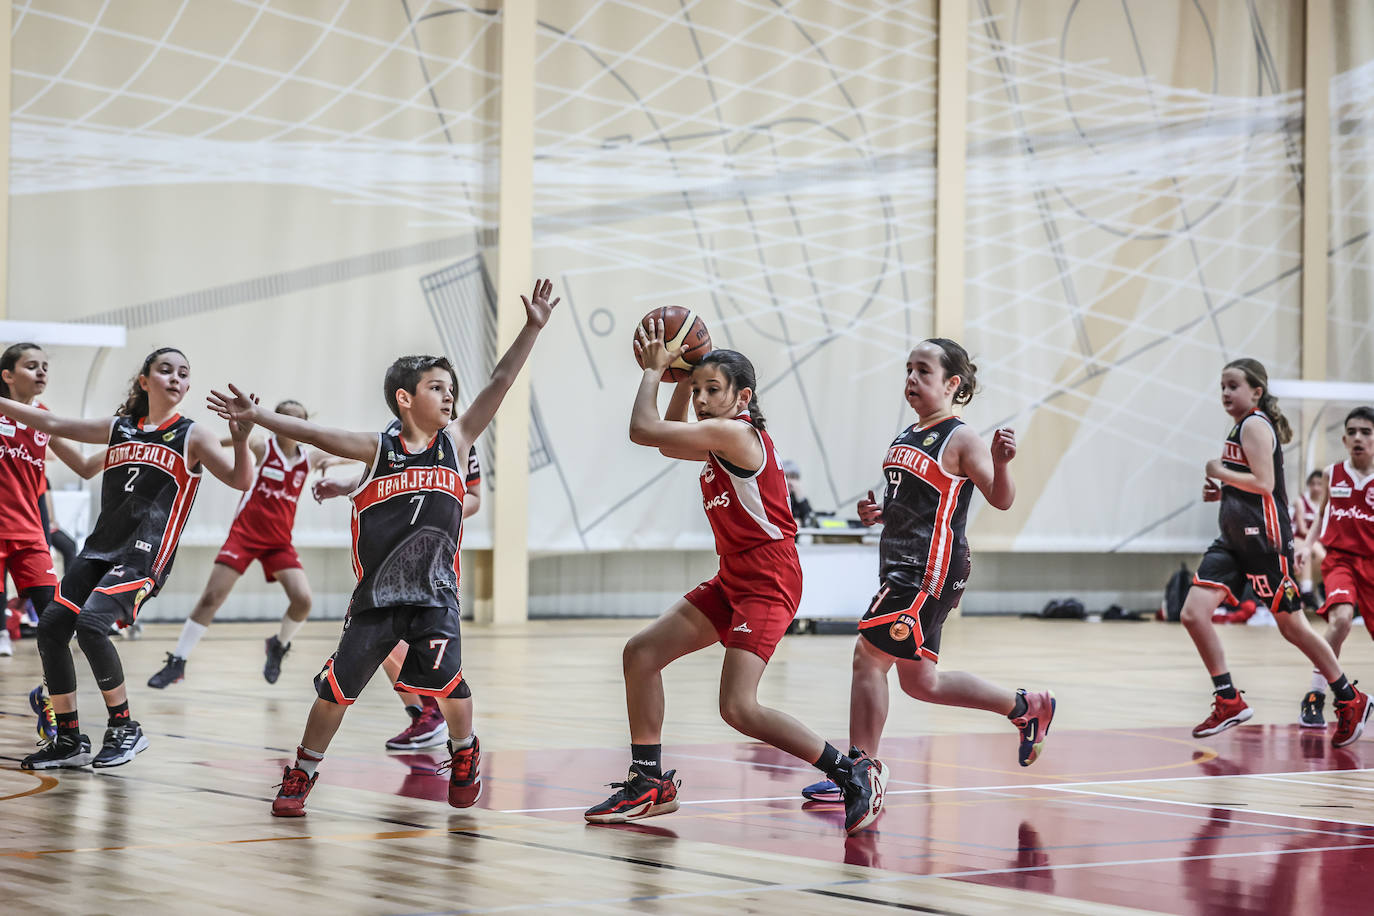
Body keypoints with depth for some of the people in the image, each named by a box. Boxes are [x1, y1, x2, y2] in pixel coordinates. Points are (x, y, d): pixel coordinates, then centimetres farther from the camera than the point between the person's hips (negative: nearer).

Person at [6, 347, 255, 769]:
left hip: (144, 555, -6)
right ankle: (70, 741, 7)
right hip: (101, 546, 6)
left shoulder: (192, 436, 1)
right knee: (51, 626, -3)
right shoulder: (119, 428, 14)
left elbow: (240, 481, -7)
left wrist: (241, 441, -25)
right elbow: (53, 424, 19)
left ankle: (126, 729, -9)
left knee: (91, 623, -24)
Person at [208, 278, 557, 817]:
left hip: (435, 592, 0)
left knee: (441, 673, -19)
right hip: (377, 592, 0)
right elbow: (315, 434, -6)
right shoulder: (379, 449, -1)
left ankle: (465, 753, 9)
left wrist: (532, 329, -9)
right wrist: (256, 417, -14)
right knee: (338, 683, 0)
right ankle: (302, 774, 17)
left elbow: (499, 384, -4)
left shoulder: (455, 440, 2)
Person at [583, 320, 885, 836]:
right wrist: (681, 381, 22)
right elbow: (669, 445, 33)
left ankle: (853, 773, -8)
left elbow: (643, 431, -18)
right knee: (640, 652, 9)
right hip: (733, 579, 11)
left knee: (738, 708, -20)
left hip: (768, 582, -11)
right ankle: (650, 784, 18)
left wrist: (653, 370, -4)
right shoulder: (721, 443, 14)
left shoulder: (734, 432, -16)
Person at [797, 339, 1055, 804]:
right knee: (920, 681, 16)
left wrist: (1000, 462, -35)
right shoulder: (905, 438, 15)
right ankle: (1027, 706, 31)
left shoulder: (960, 440, -9)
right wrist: (877, 514, 7)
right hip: (899, 568, 10)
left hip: (932, 569, -10)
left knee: (868, 655, -12)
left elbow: (1000, 499, -16)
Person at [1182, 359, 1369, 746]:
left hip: (1263, 539, -9)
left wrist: (1220, 472, -12)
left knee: (1292, 626, 0)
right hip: (1234, 539, 9)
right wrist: (1220, 491, 13)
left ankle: (1350, 701, 16)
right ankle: (1229, 702, 1)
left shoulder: (1255, 425, -11)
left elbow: (1264, 484, -22)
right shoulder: (1239, 428, 18)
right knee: (1193, 614, -5)